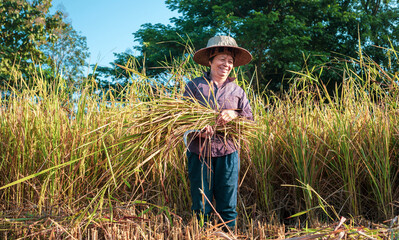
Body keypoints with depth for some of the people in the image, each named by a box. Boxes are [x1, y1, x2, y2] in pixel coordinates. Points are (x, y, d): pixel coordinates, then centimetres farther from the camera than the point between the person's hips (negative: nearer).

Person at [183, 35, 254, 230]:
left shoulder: (237, 91, 12)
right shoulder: (195, 86, 3)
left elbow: (250, 120, 7)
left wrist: (234, 115, -14)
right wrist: (199, 130, -21)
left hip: (228, 153, 2)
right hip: (199, 152, -2)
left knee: (228, 207, 6)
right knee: (201, 208, 3)